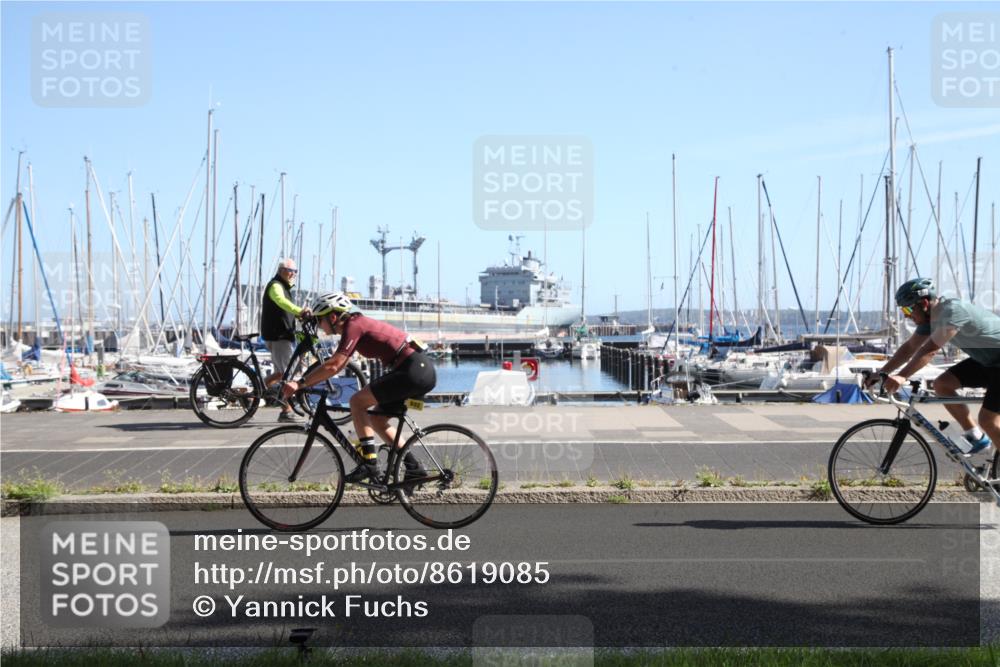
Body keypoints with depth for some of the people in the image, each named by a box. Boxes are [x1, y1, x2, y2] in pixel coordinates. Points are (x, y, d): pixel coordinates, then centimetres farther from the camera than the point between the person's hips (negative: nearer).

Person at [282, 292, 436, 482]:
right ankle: (413, 467, 15)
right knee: (376, 418, 16)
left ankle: (369, 464, -10)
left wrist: (301, 383, -15)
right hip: (423, 370, 10)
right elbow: (338, 365, 24)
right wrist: (307, 382, 20)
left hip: (413, 371, -10)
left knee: (357, 401, -9)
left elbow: (333, 366, -18)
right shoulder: (358, 324, 19)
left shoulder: (353, 326, -9)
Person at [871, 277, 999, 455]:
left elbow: (930, 350, -35)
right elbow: (909, 347, 5)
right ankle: (975, 437, 6)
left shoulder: (953, 311, -28)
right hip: (985, 360, 9)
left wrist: (902, 377, -41)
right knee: (942, 384, -2)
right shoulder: (931, 317, 0)